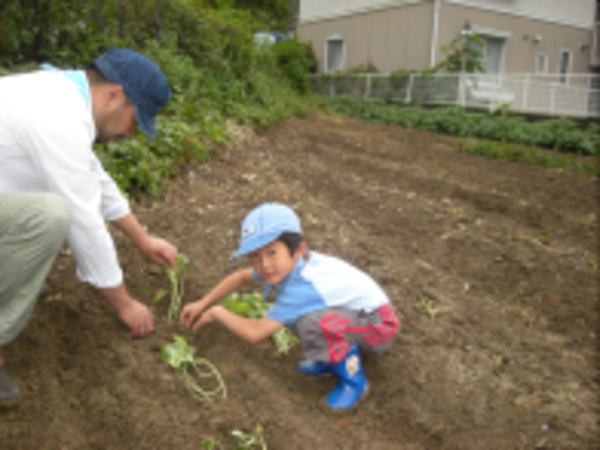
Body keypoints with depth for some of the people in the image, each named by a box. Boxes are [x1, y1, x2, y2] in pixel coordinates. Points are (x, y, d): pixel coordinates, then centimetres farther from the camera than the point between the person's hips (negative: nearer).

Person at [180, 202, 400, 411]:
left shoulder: (301, 287, -32)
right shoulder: (291, 264, -9)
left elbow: (254, 333, -29)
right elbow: (241, 277, 10)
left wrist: (216, 312, -13)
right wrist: (202, 304, 6)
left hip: (379, 325, -8)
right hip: (353, 309, 8)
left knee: (312, 323, -34)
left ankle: (353, 380, -11)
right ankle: (336, 354, 12)